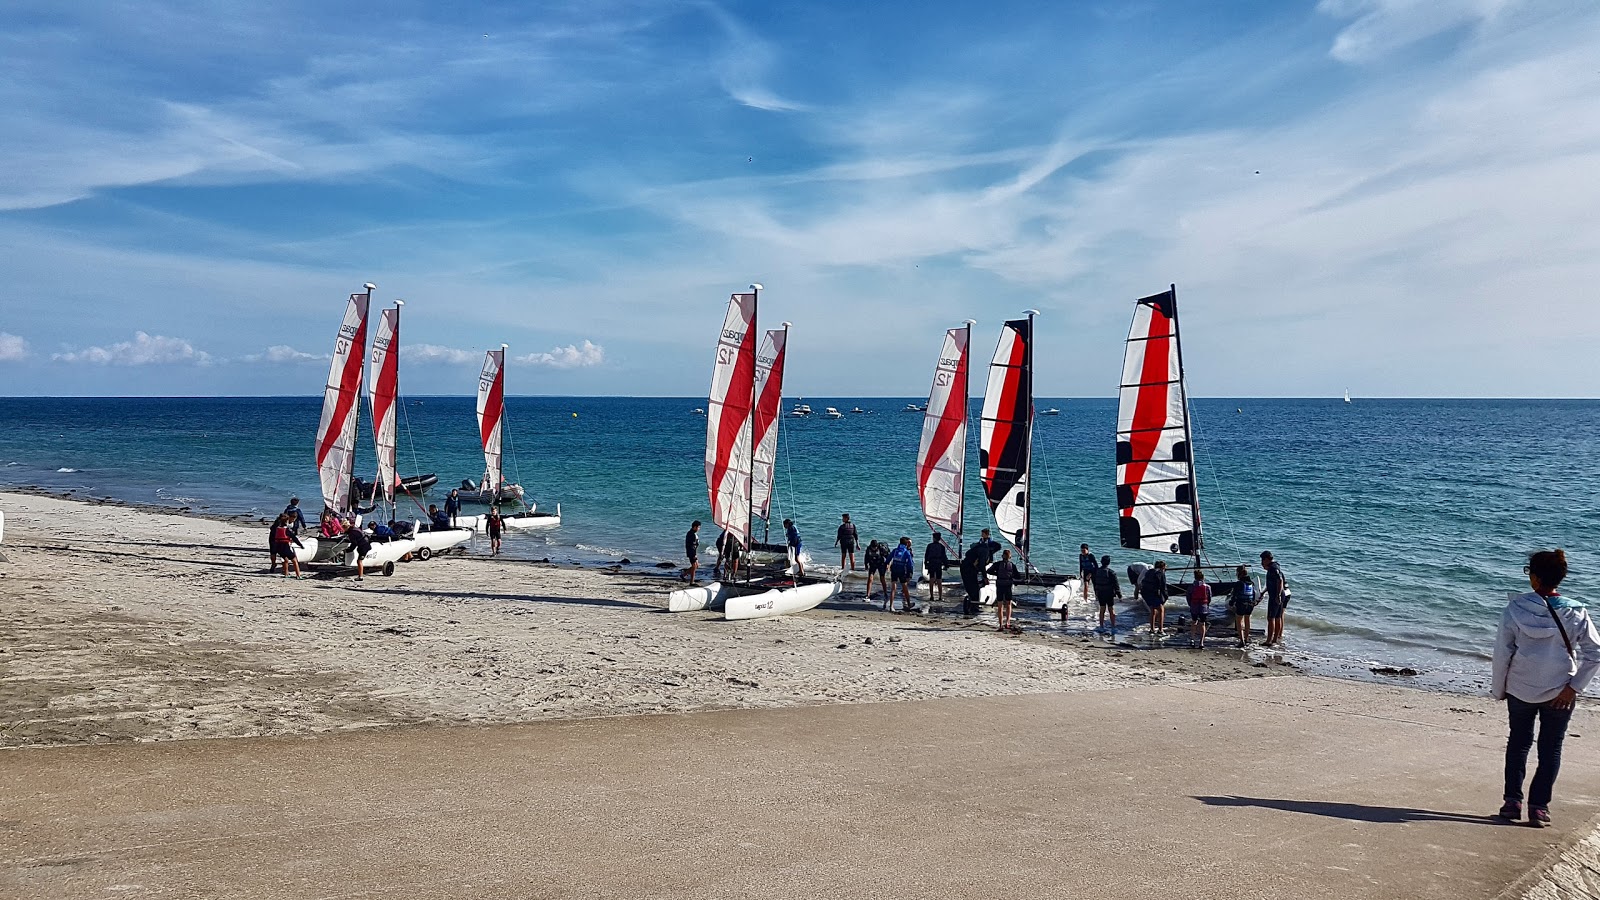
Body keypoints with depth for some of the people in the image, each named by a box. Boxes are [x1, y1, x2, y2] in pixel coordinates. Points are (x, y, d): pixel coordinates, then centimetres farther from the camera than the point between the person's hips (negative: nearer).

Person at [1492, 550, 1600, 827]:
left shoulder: (1516, 609, -12)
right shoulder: (1575, 612, -9)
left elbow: (1502, 652, -8)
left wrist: (1499, 689, 4)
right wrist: (1574, 687, -4)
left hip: (1520, 689, 0)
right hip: (1559, 692, 0)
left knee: (1518, 742, 18)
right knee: (1551, 749, 13)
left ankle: (1513, 801, 17)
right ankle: (1539, 807, 12)